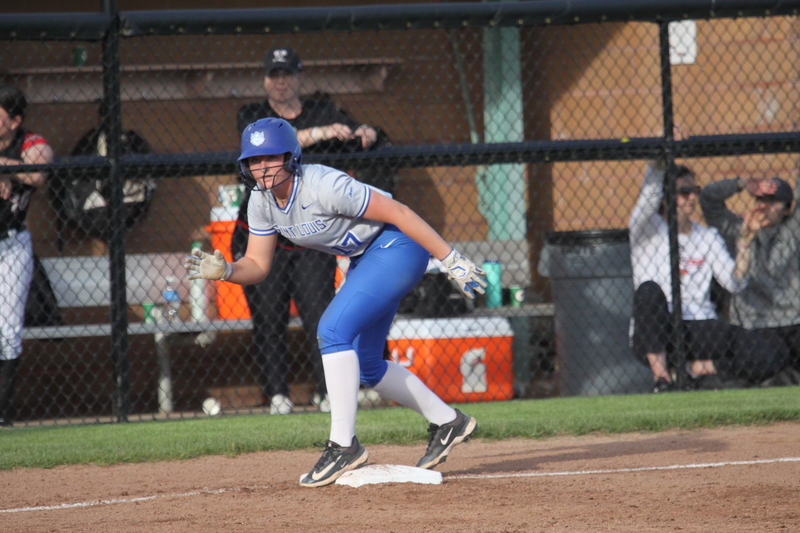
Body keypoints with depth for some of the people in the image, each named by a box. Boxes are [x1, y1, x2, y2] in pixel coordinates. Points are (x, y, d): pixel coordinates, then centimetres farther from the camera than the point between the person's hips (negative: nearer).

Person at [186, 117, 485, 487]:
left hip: (398, 246, -9)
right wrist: (224, 271, -21)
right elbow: (257, 265, 2)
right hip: (364, 259, 9)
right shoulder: (262, 201, -5)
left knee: (333, 329, -22)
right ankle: (447, 422, 27)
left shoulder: (323, 186, -29)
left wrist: (451, 261, -27)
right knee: (363, 366, 11)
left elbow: (398, 213, -27)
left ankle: (343, 445, -18)